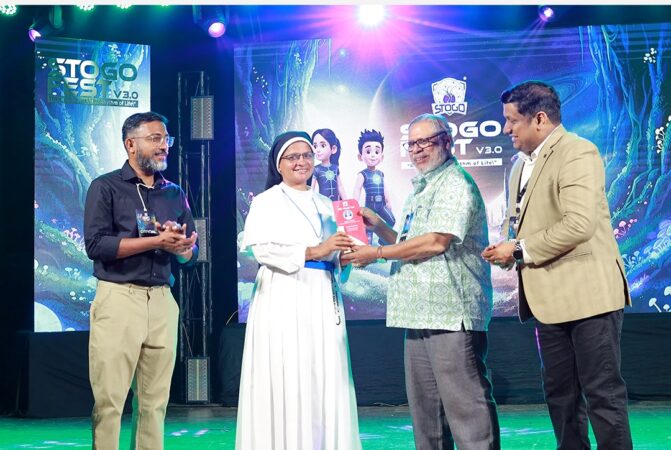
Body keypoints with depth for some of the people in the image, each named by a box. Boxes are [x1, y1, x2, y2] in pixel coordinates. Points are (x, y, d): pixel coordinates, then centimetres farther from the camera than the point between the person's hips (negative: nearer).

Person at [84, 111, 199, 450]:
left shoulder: (175, 194, 16)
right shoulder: (105, 187, 1)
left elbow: (190, 254, 14)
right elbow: (96, 244, -11)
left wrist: (179, 245, -9)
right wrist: (156, 241, -13)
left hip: (162, 300, 5)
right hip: (118, 298, -5)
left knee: (155, 401, 5)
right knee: (110, 399, -5)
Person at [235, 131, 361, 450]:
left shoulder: (325, 205, 21)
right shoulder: (266, 202, 2)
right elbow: (262, 249, -12)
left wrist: (345, 253, 0)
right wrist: (313, 252, -18)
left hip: (323, 300, 6)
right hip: (284, 300, -6)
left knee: (326, 379, 3)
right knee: (286, 381, -8)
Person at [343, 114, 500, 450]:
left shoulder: (456, 184, -7)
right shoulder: (419, 191, 23)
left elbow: (436, 242, -18)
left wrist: (377, 253, -11)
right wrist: (380, 227, 13)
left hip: (451, 313, -10)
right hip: (420, 314, 10)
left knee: (464, 403, -9)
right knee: (424, 408, 12)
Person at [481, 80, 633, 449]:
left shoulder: (577, 153, -14)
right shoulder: (521, 164, 15)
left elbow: (580, 223, -25)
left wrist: (521, 250, -18)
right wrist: (506, 248, 2)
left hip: (587, 293, -9)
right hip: (549, 297, 9)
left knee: (602, 393, -4)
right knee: (559, 394, 14)